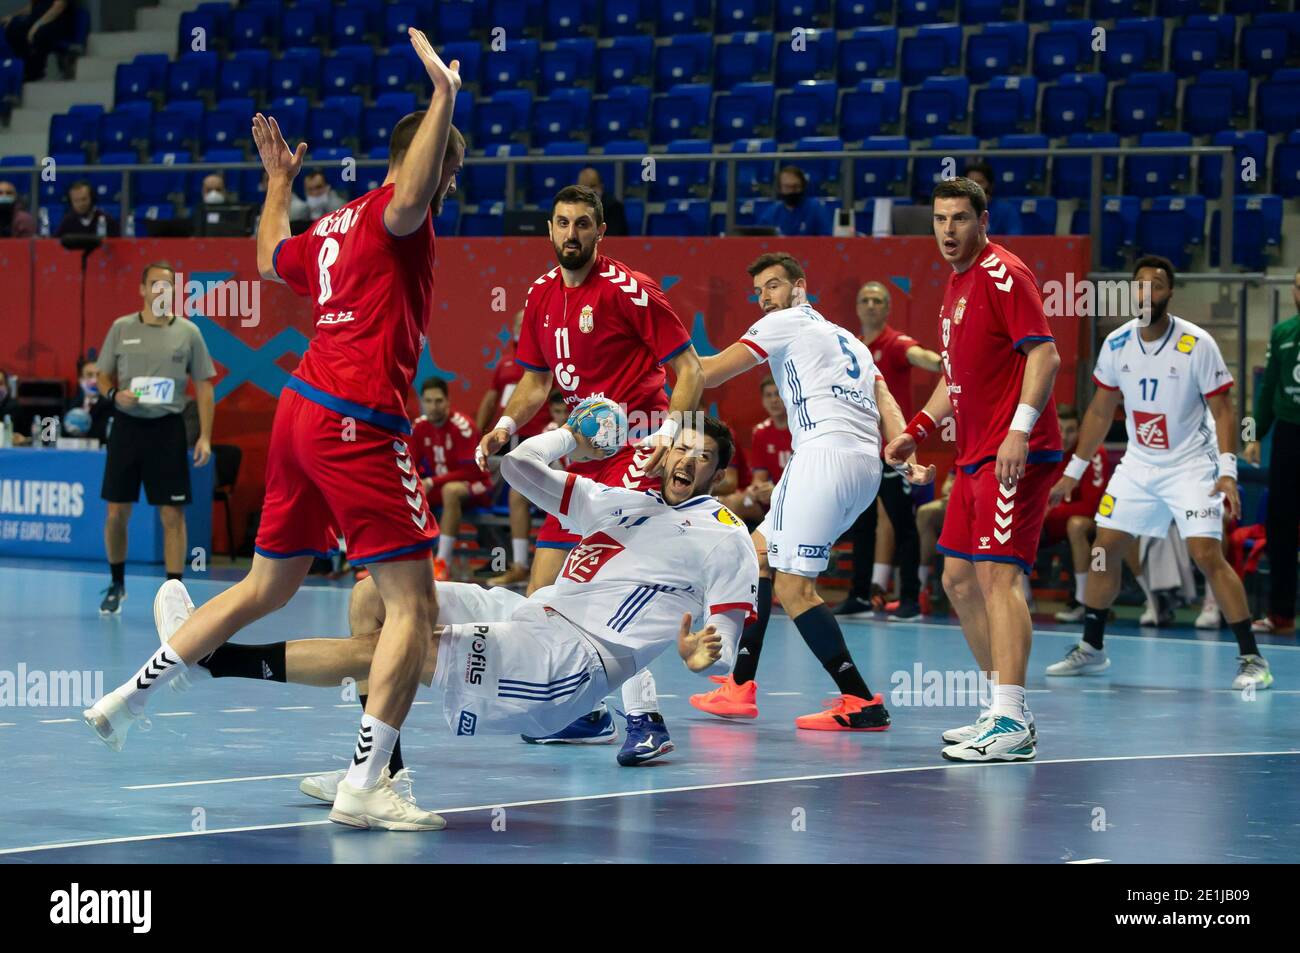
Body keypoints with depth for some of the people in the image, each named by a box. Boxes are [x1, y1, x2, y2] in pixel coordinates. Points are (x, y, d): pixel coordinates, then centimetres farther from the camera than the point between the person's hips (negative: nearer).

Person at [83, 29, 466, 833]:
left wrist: (279, 183, 52)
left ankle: (129, 697, 26)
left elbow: (271, 257, 39)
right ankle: (365, 785, -14)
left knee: (265, 589, 22)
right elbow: (410, 199, -32)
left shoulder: (334, 228, 18)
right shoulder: (392, 208, -5)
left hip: (303, 408, 9)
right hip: (358, 423, -9)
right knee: (414, 603, -7)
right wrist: (444, 94, -30)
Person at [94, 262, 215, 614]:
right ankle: (116, 585, 22)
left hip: (167, 428, -1)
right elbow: (102, 375, 11)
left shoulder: (188, 332, 3)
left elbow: (203, 386, 4)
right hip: (127, 425, 1)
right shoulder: (121, 328, 4)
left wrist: (205, 437, -3)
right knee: (116, 512, 4)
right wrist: (114, 395, -12)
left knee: (172, 514, -5)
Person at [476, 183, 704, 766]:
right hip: (582, 452, 8)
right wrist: (505, 427, 1)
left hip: (636, 446, -8)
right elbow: (536, 382, 18)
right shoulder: (541, 296, 8)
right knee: (543, 595, 6)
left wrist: (670, 431, -24)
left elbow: (689, 366, -11)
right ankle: (589, 714, 20)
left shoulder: (626, 289, -13)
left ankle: (644, 719, -20)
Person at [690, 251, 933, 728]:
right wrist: (910, 459, 0)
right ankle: (740, 687, 19)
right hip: (866, 464, 9)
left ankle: (862, 703, -16)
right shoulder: (848, 340, 29)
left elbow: (710, 373, 4)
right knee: (758, 554, 19)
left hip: (827, 452, -9)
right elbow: (885, 404, 13)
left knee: (792, 586, -11)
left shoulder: (788, 322, 6)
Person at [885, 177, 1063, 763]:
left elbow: (1045, 354, -19)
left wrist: (1020, 430, -27)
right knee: (959, 579, 12)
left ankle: (1012, 727, -21)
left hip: (1015, 455, -10)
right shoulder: (957, 283, 19)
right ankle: (1006, 709, 21)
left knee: (997, 575, -17)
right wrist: (917, 430, 20)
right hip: (974, 456, 10)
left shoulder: (1003, 275, -11)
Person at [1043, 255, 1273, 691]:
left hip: (1191, 465, -5)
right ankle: (1091, 649, 20)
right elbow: (1100, 412, 10)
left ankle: (1252, 660, -12)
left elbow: (1222, 410, -13)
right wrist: (1073, 472, 11)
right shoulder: (1116, 344, -2)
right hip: (1138, 463, 5)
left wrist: (1228, 471, -25)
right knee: (1105, 546, 3)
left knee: (1207, 554, -17)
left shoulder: (1197, 345, -16)